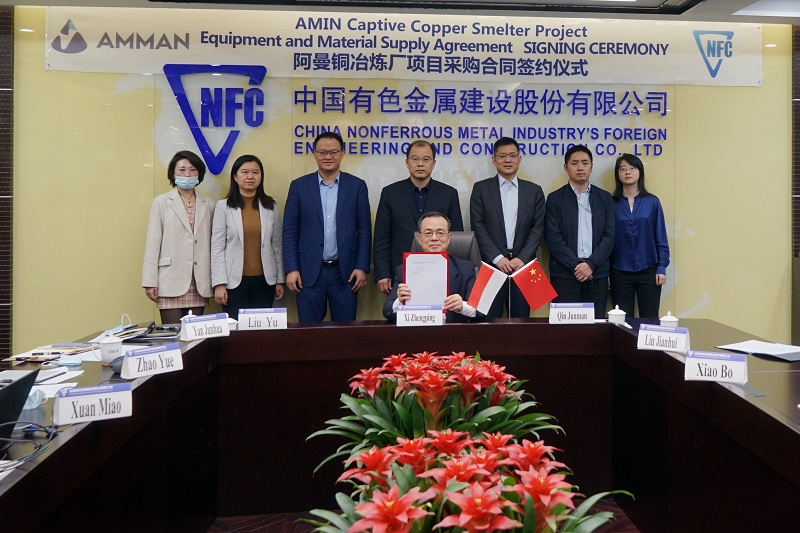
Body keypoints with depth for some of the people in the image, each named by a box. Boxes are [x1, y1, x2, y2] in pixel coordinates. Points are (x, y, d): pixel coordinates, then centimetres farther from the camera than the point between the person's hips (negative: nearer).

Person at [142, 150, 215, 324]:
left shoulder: (208, 204, 11)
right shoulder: (161, 202, 5)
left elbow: (211, 243, 10)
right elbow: (153, 243, 1)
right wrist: (150, 282, -4)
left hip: (199, 285, 3)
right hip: (171, 283, -2)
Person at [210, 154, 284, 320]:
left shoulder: (271, 205, 7)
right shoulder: (223, 206, 0)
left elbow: (277, 244, 10)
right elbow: (217, 247, -2)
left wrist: (280, 280, 8)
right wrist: (219, 284, -7)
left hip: (265, 280, 2)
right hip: (234, 280, -2)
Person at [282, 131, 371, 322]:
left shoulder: (357, 186, 4)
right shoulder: (299, 186, 4)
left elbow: (364, 231, 4)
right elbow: (289, 232, 3)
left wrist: (362, 267, -3)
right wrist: (291, 269, -4)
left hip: (345, 272, 0)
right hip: (309, 273, 0)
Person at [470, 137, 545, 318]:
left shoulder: (534, 191, 11)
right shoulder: (481, 188, 6)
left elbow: (538, 228, 4)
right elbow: (478, 226, -1)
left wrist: (521, 258, -9)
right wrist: (498, 258, -11)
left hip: (523, 265, 2)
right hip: (492, 264, -1)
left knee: (521, 318, 3)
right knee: (489, 319, -4)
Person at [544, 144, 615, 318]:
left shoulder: (605, 198, 12)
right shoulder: (555, 199, 5)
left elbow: (609, 236, 4)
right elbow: (553, 239, -3)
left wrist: (590, 264, -9)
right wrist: (576, 266, -11)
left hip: (597, 275, 2)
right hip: (564, 275, -2)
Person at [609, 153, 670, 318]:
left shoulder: (652, 202, 2)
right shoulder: (611, 203, 1)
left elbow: (661, 237, 3)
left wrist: (662, 267, -3)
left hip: (648, 270, 0)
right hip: (620, 272, 0)